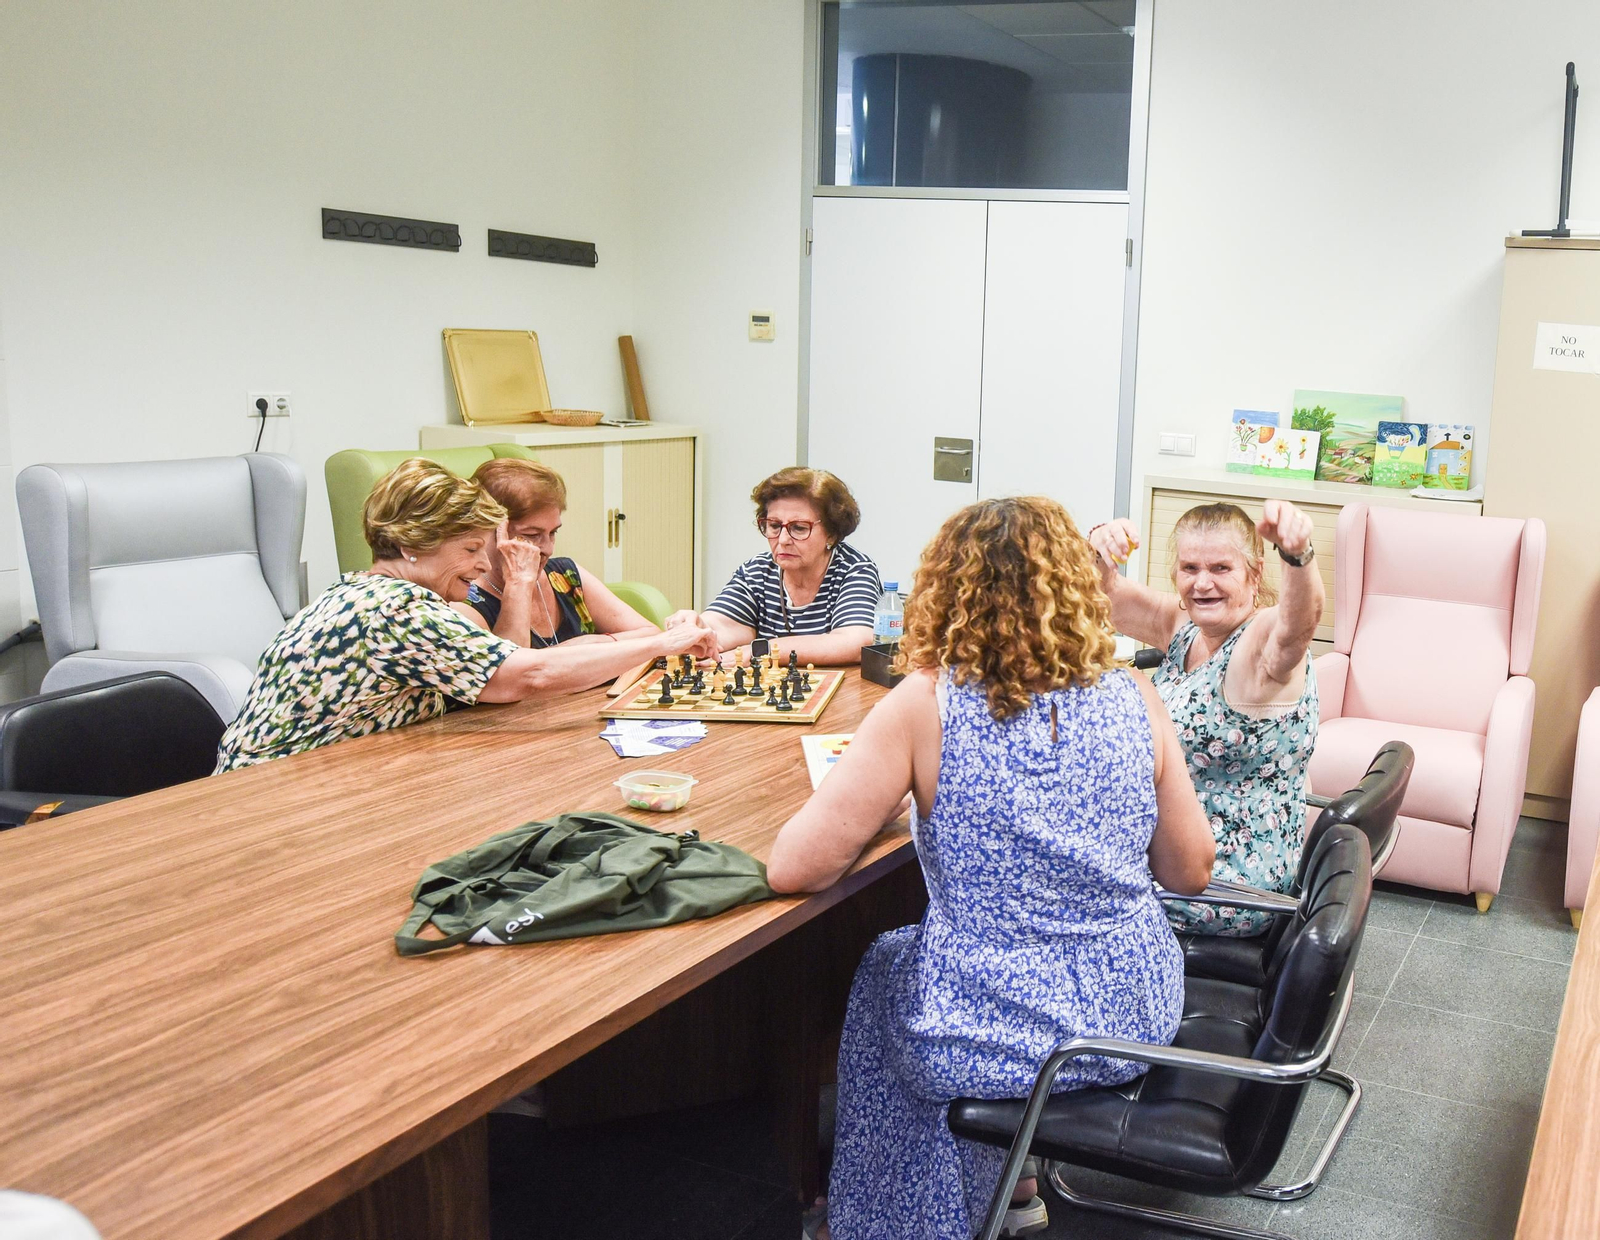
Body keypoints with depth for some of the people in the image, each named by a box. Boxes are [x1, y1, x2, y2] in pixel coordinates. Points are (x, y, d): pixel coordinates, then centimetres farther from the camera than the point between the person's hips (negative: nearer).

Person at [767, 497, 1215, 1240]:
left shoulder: (926, 705, -16)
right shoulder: (1132, 698, -6)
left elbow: (792, 870, -16)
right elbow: (1190, 871, 3)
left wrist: (887, 806, 1)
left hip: (1001, 1036, -4)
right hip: (1136, 1015, 4)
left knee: (883, 969, 30)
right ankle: (1011, 1179, 50)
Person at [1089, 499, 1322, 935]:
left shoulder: (1265, 641, -21)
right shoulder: (1183, 626, 1)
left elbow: (1301, 618, -43)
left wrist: (1298, 552, -64)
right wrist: (1100, 545, -23)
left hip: (1233, 880, -8)